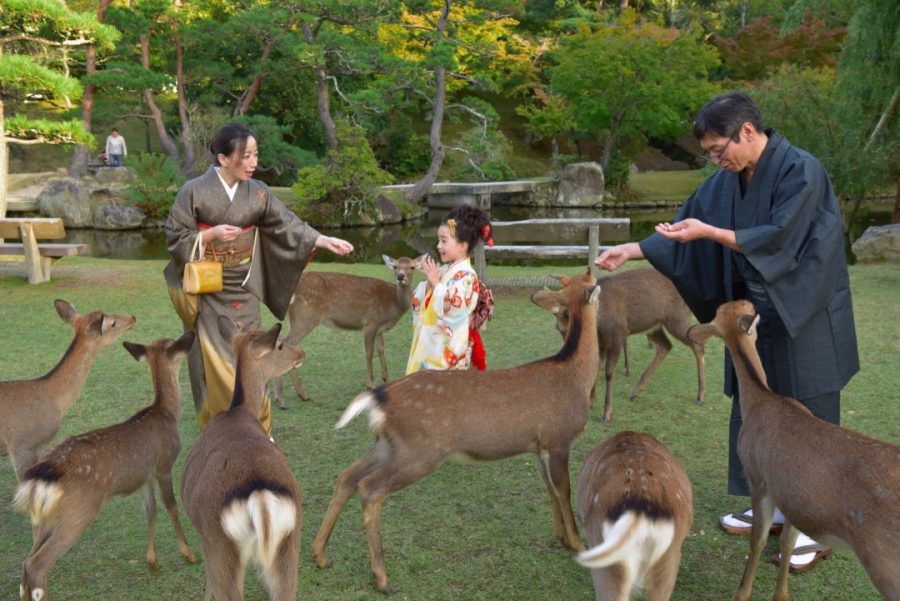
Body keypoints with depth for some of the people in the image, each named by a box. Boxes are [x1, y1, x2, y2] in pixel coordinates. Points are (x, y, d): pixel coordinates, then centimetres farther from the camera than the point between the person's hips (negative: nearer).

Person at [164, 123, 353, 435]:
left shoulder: (258, 192, -1)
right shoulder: (195, 191, -10)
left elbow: (285, 225, -3)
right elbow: (174, 237, -5)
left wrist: (323, 240, -16)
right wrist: (211, 234, -19)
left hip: (242, 292, 3)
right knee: (215, 362, 2)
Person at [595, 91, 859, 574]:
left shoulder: (801, 171, -17)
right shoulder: (729, 180, 5)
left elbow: (778, 238, -24)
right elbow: (685, 222, 7)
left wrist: (710, 233, -28)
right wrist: (630, 251, -1)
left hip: (803, 316, -7)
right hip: (754, 311, 8)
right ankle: (774, 504, 29)